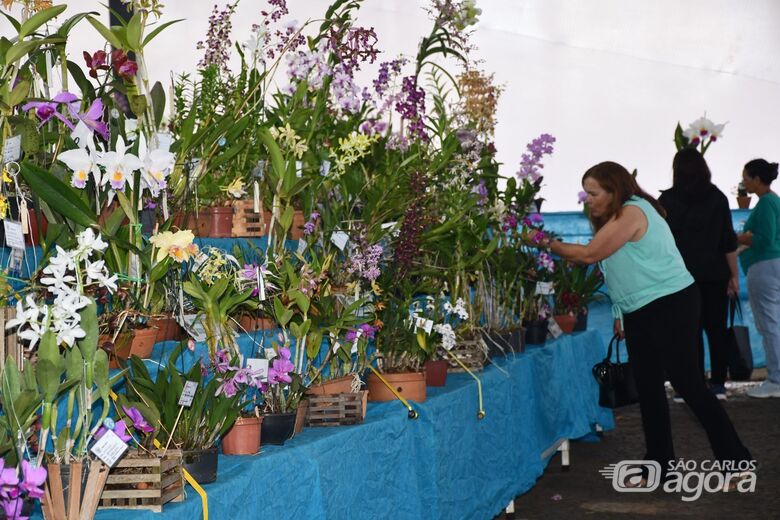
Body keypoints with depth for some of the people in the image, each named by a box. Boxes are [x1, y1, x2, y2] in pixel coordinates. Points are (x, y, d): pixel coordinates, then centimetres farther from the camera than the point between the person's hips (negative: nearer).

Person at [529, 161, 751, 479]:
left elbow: (589, 254, -17)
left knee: (687, 382, -10)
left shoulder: (632, 212, -16)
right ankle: (657, 464, 16)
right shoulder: (617, 218, 15)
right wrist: (621, 314, 14)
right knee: (648, 387, 9)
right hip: (641, 313, 10)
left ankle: (736, 460, -3)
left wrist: (547, 244, -7)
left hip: (670, 305, -10)